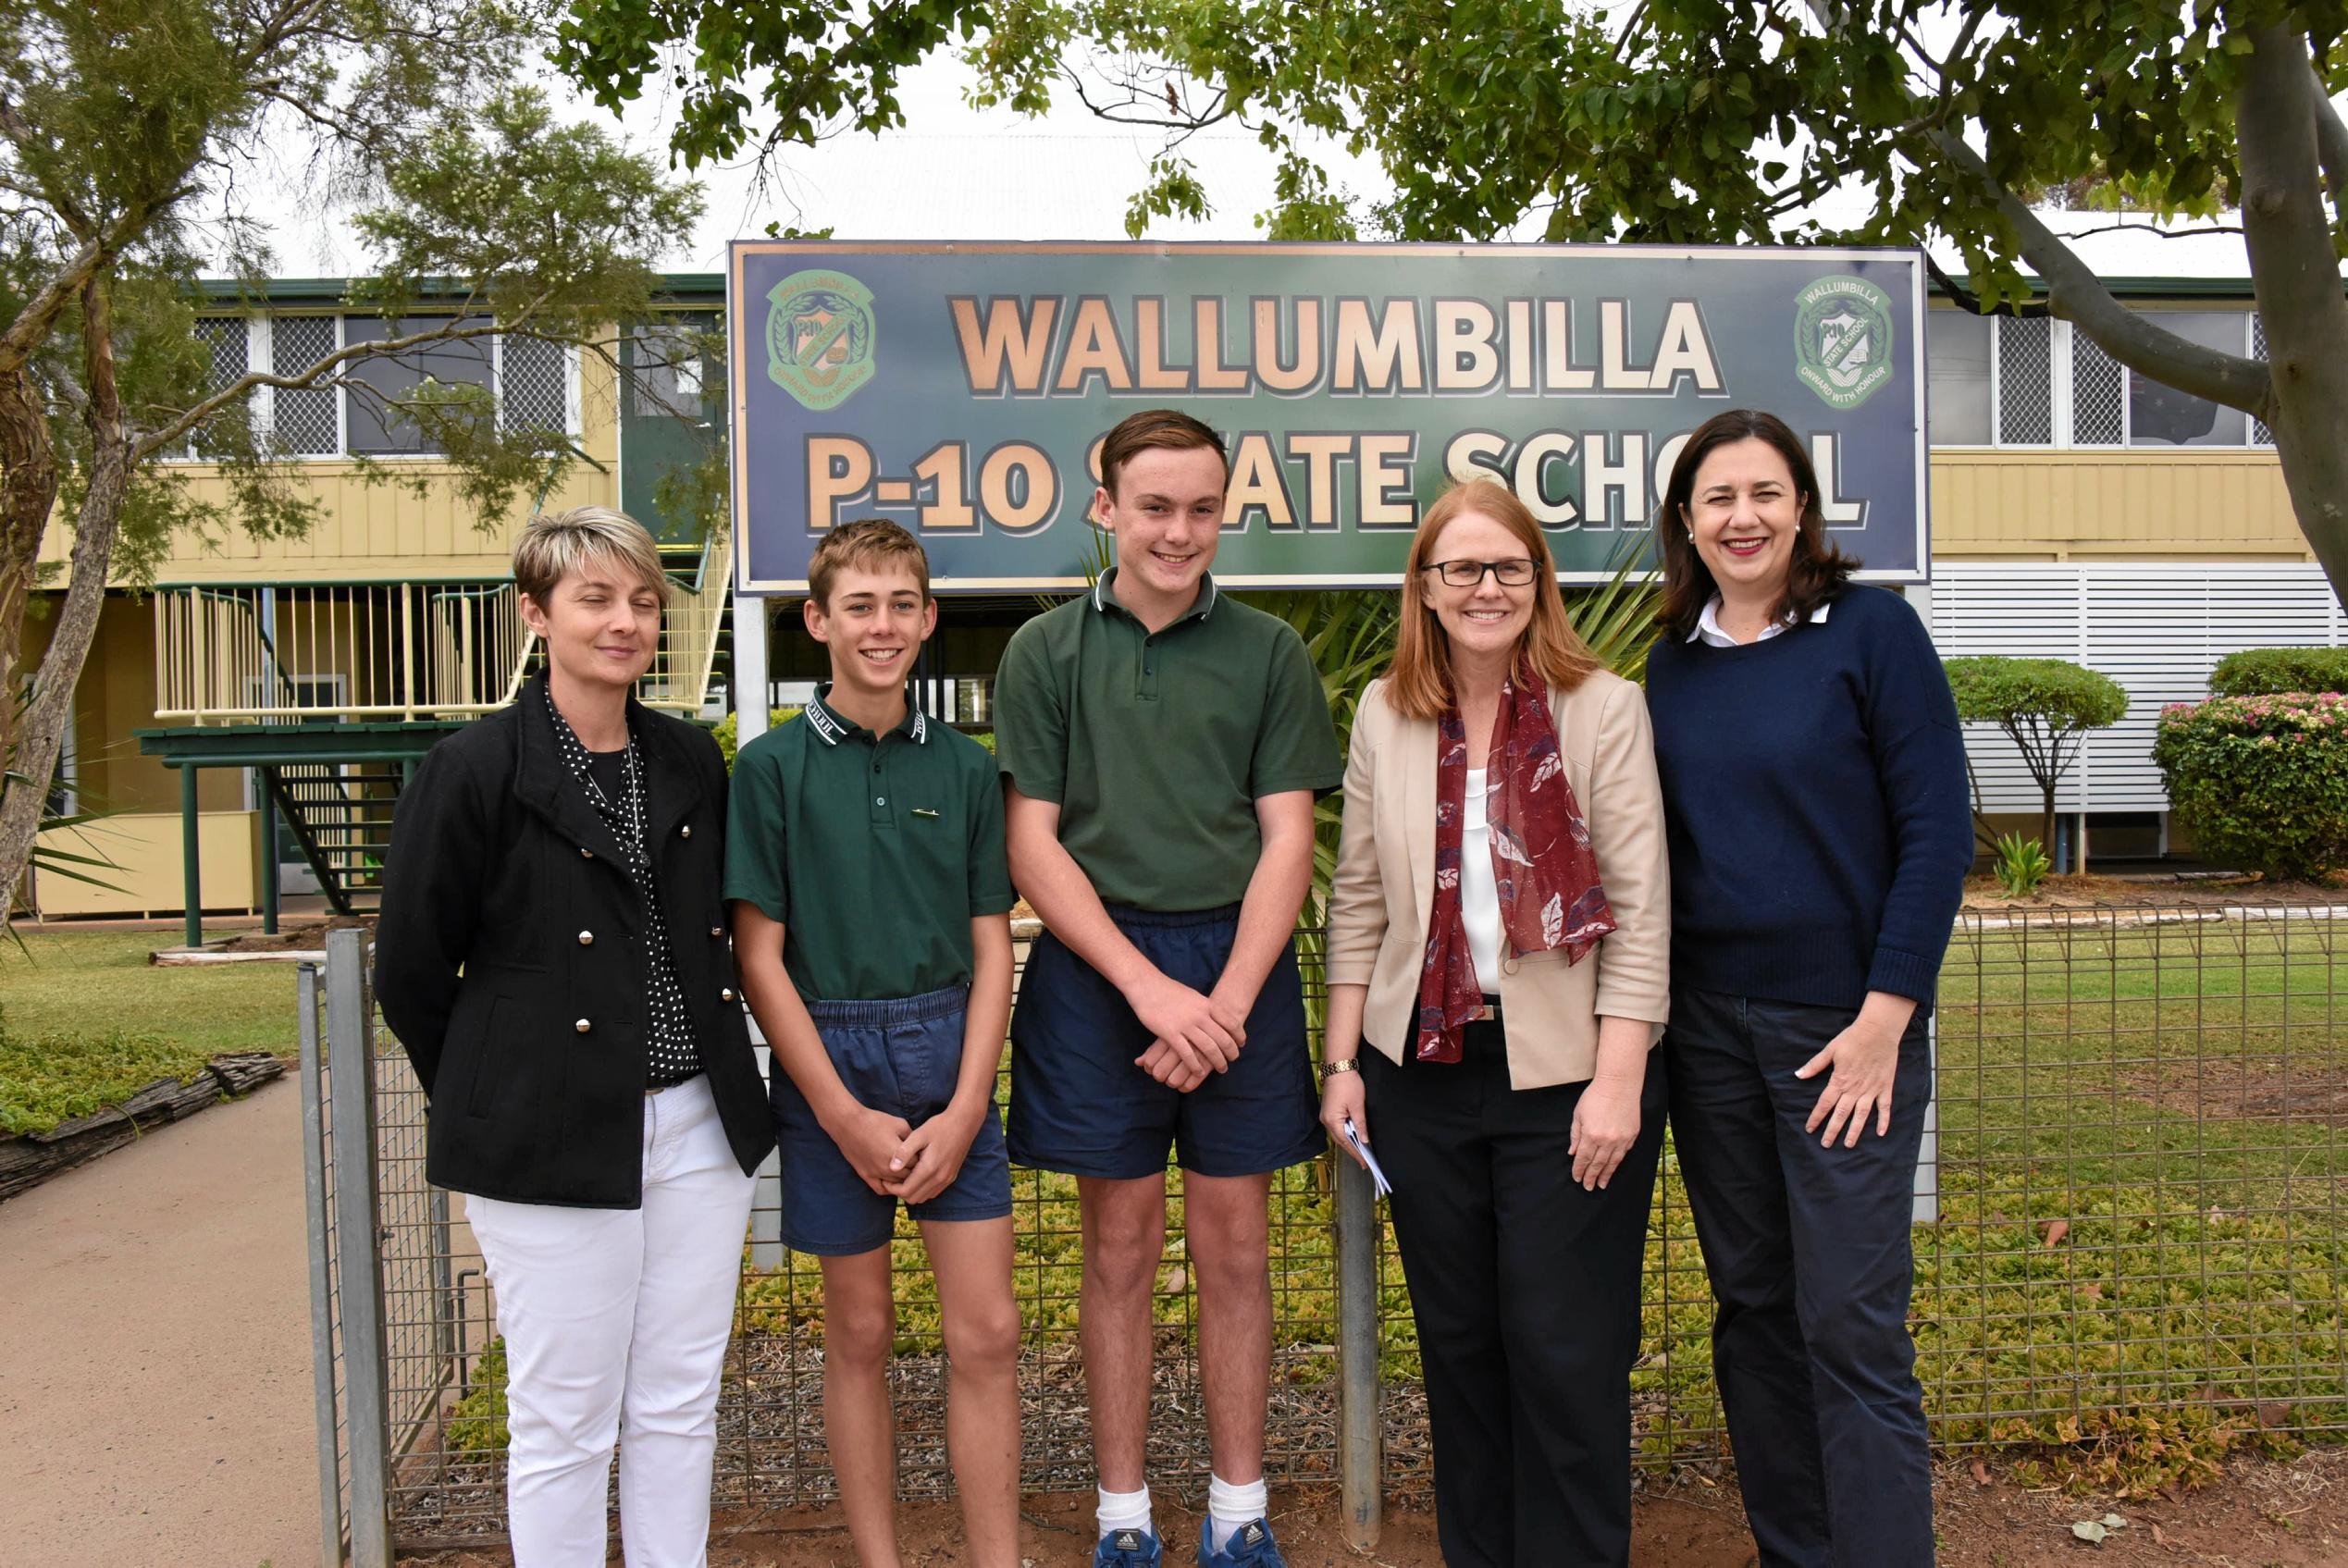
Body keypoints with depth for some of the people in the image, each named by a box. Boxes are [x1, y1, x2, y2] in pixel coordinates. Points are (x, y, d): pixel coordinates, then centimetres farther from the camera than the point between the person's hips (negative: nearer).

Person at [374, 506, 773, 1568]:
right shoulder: (475, 770, -8)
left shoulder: (693, 762, 7)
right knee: (565, 1421, 7)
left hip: (698, 1125, 5)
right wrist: (492, 1107, 6)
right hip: (550, 1142, -4)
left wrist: (707, 1076, 12)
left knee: (680, 1407, 14)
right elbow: (410, 974, -1)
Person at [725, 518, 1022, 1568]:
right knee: (860, 1330, 10)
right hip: (829, 1058, -2)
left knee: (987, 1331, 3)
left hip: (950, 1057, 2)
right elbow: (759, 958, -5)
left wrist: (964, 1108, -7)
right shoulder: (773, 766, -3)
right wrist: (846, 1115, -10)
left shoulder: (964, 768, 4)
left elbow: (991, 948, 4)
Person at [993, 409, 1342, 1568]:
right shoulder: (1045, 653, 2)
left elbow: (1286, 840, 0)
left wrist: (1227, 1000, -12)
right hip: (1096, 968, 0)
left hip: (1239, 962, 1)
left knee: (1234, 1247, 9)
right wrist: (1150, 988, -12)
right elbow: (1033, 846, -2)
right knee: (1119, 1246, 9)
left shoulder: (1268, 653, 4)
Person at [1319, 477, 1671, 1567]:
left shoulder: (1604, 708, -5)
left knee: (1564, 1350, 3)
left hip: (1564, 1070, -3)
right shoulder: (1384, 714, 6)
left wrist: (1619, 1079, -13)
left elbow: (1640, 907, -8)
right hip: (1421, 1069, 4)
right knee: (1456, 1339, 14)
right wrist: (1342, 1060, 5)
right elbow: (1357, 899, 9)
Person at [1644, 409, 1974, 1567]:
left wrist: (1884, 1015, -13)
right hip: (1707, 1023, 5)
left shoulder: (1871, 631, -5)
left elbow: (1937, 830, -8)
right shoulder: (1674, 661, 8)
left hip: (1844, 1022, -4)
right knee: (1753, 1307, 13)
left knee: (1851, 1324, -2)